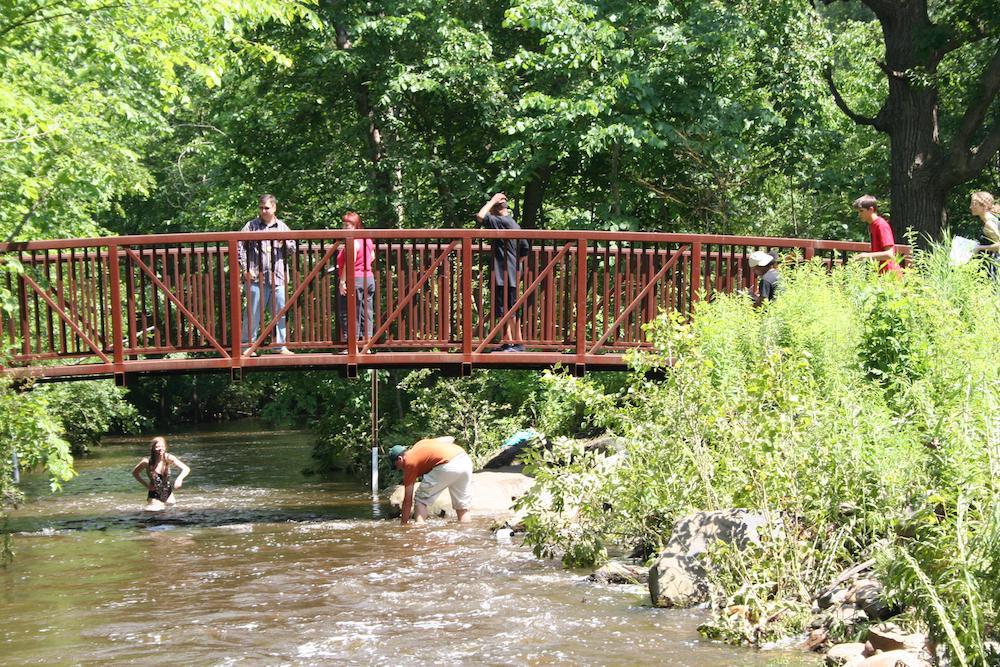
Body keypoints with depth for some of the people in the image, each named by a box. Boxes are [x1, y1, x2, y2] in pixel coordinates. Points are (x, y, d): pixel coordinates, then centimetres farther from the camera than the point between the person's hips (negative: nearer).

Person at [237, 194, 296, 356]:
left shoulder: (282, 227, 13)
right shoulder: (251, 226, 4)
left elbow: (292, 248, 16)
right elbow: (239, 247, 1)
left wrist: (285, 242, -6)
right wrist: (245, 269, -6)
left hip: (277, 278, 3)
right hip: (256, 277, -3)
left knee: (280, 312, 4)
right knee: (253, 313, 0)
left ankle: (281, 346, 11)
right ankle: (247, 346, 7)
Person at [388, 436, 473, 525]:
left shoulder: (409, 462, 10)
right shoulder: (420, 444, 29)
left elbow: (408, 499, 12)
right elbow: (450, 439, 30)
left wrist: (404, 523, 18)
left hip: (448, 467, -7)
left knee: (420, 499, 9)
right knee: (462, 507, 15)